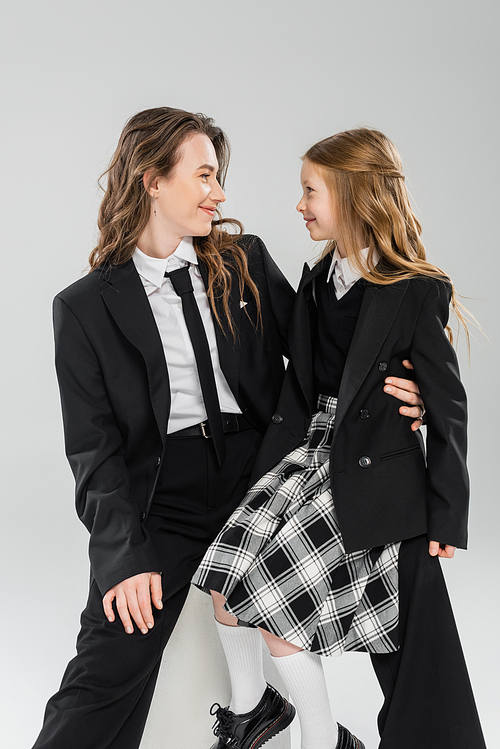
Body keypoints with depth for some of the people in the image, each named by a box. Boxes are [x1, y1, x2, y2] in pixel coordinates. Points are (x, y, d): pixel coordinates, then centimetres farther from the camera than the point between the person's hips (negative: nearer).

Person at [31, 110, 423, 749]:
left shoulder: (247, 260, 11)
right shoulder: (86, 308, 3)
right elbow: (94, 449, -1)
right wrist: (127, 552, -14)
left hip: (257, 473, 3)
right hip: (159, 491, -2)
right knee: (108, 670, -15)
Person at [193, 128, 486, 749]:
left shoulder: (418, 293, -12)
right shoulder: (316, 283, 10)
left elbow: (448, 405, -9)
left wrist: (447, 515, -9)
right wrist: (271, 461, 14)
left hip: (375, 475, -6)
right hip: (310, 449, 6)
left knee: (270, 597, -11)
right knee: (226, 580, -6)